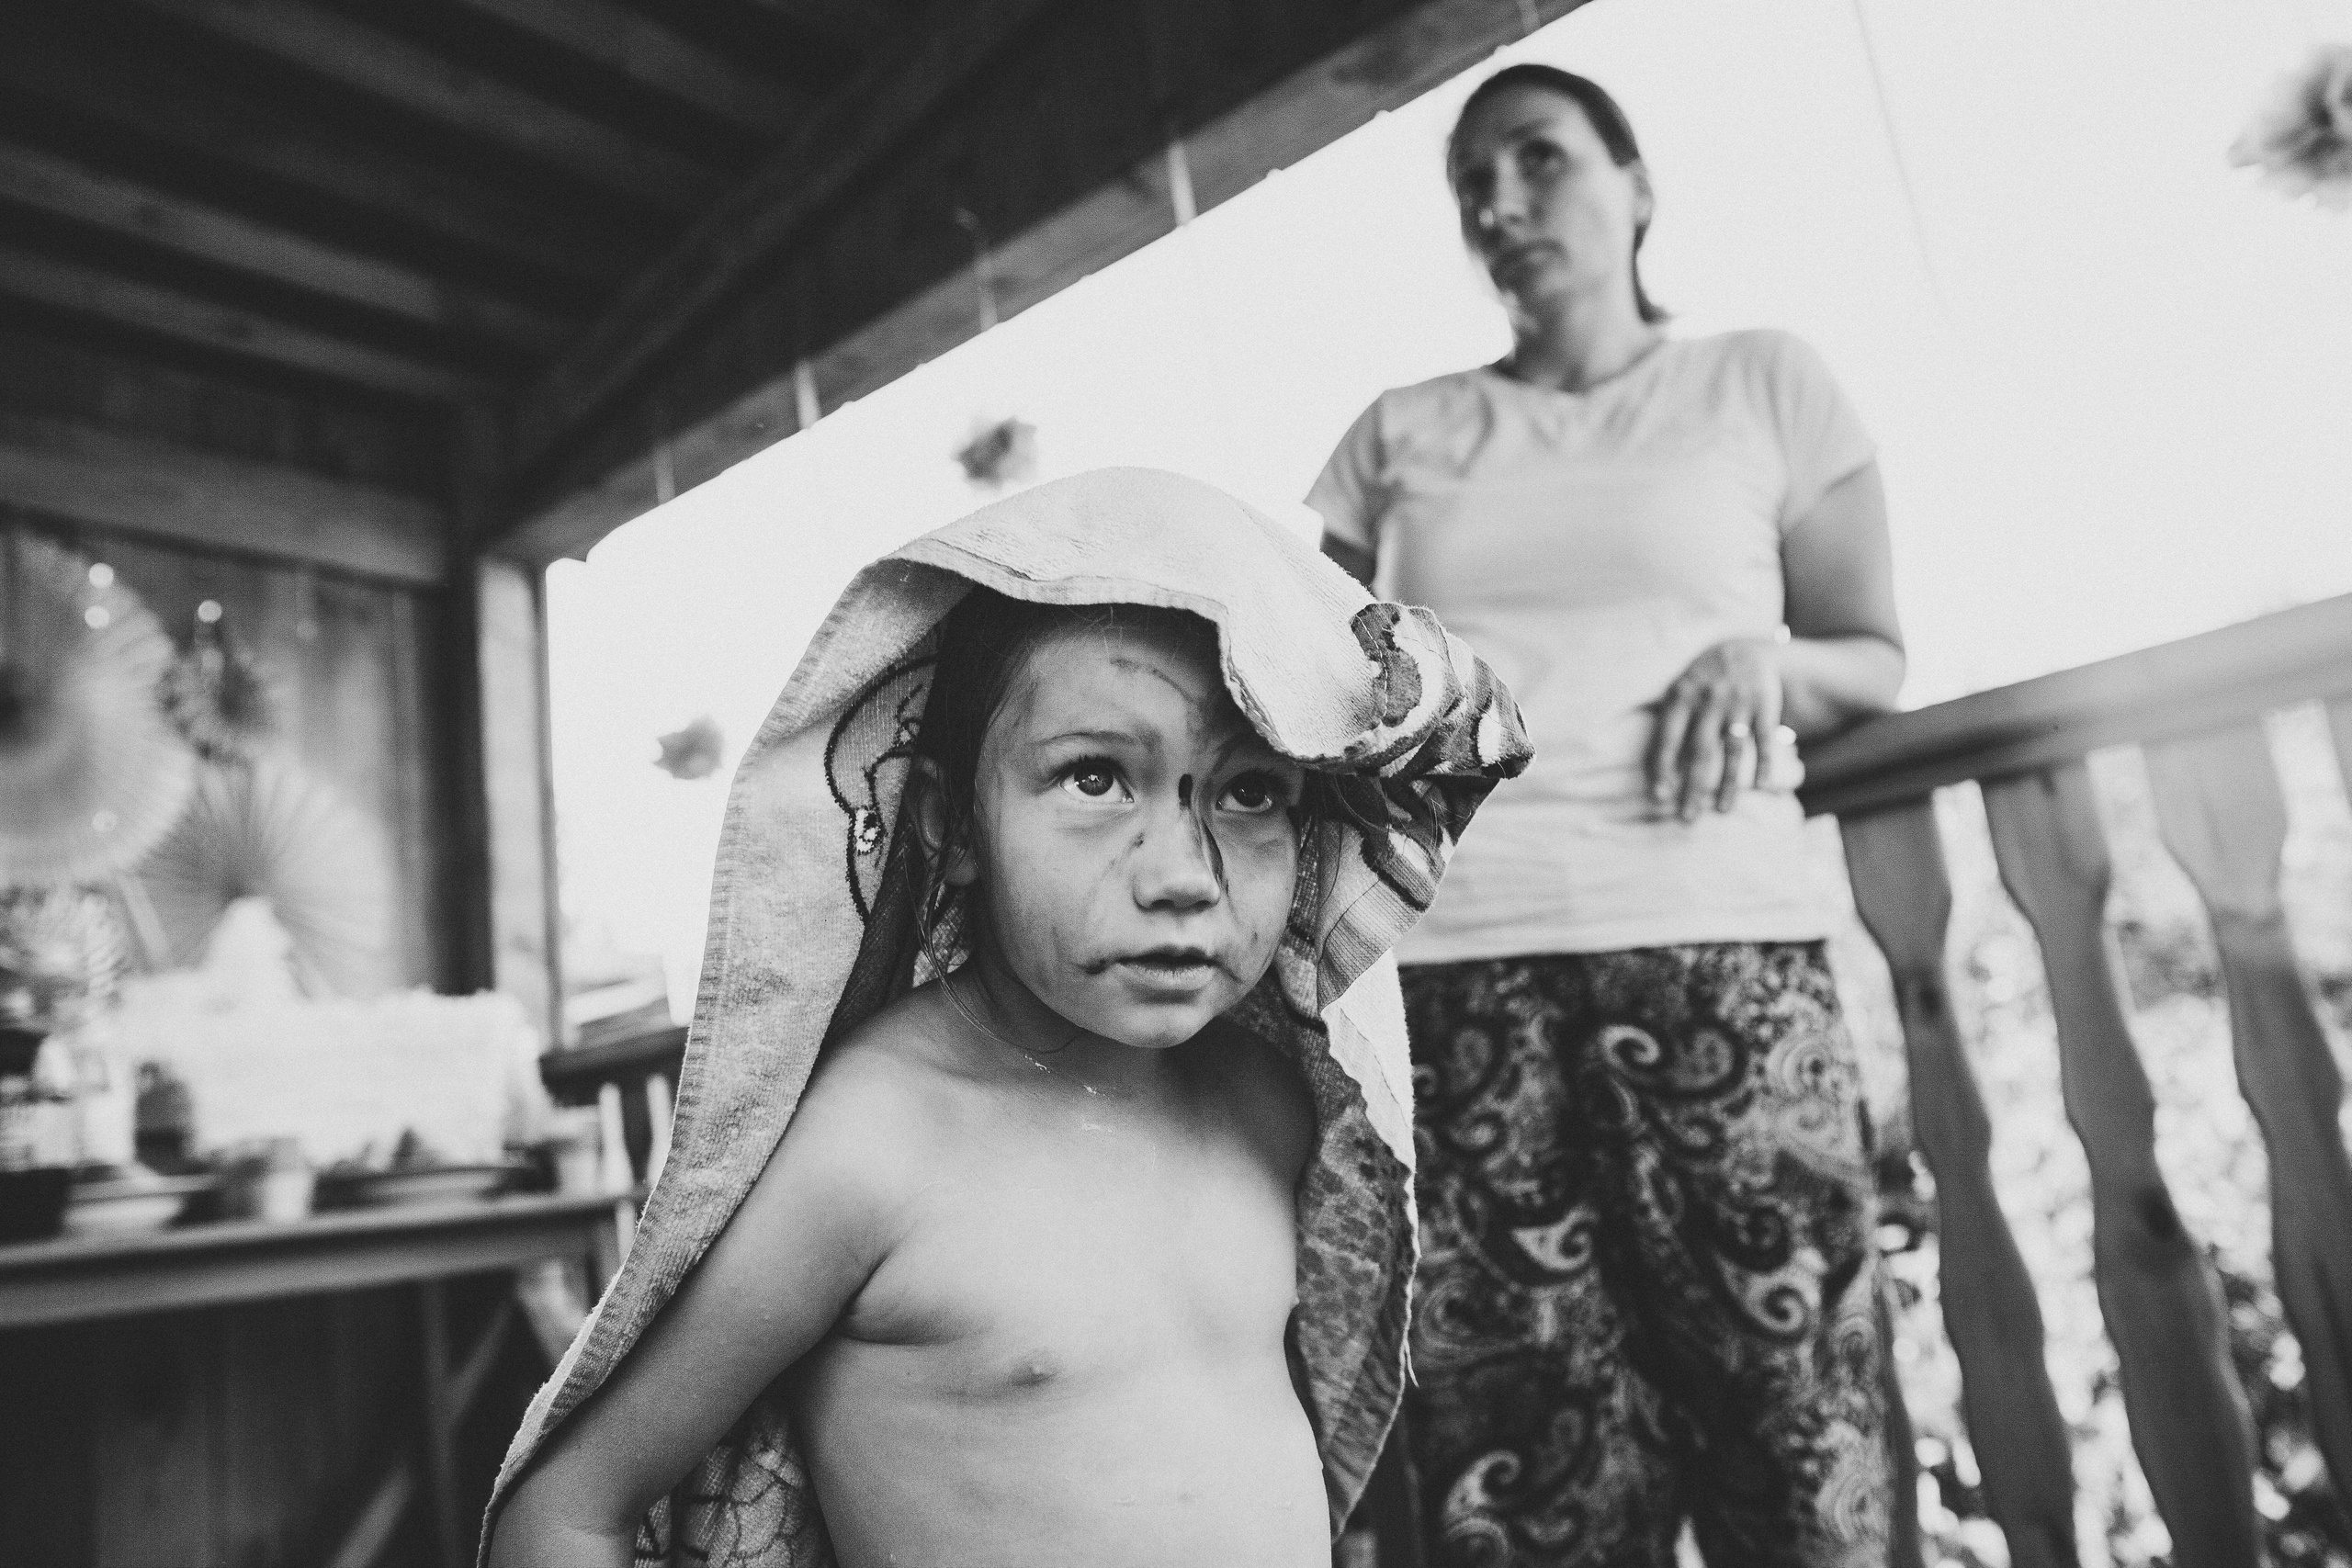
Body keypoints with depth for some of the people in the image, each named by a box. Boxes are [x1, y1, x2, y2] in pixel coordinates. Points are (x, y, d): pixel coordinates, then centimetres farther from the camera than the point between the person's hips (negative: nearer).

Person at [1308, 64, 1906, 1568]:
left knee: (1791, 1432, -2)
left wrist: (1764, 661, -5)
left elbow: (1877, 659, 16)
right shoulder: (1398, 433, 19)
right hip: (1452, 968, 1)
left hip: (1716, 948, 0)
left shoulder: (1765, 381, 16)